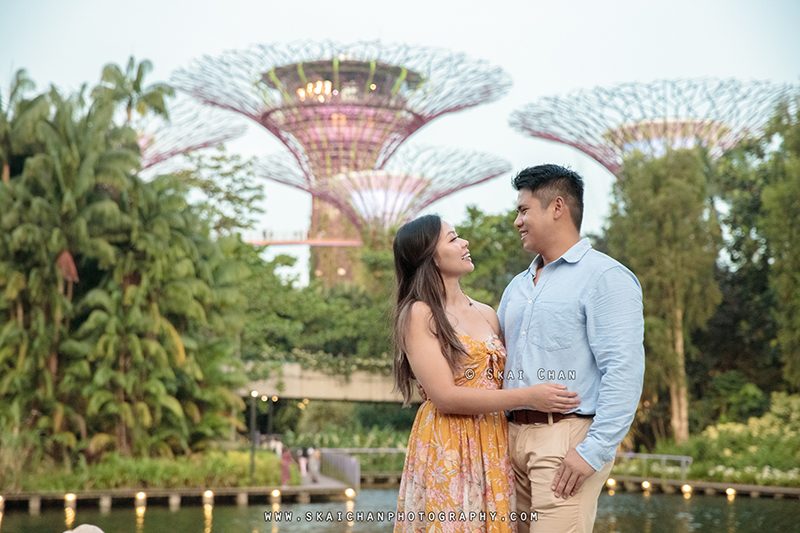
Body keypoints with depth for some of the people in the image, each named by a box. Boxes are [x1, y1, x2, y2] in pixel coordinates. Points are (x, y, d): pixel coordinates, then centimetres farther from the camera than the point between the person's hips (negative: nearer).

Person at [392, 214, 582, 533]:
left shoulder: (486, 314, 14)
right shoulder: (418, 313, -6)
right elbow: (445, 397, -14)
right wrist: (528, 397, -17)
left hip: (495, 448, 6)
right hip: (447, 451, -6)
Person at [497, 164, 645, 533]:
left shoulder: (606, 278, -5)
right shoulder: (518, 286, 21)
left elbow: (624, 371, -15)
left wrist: (594, 450, -21)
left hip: (567, 438, -7)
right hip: (513, 435, 7)